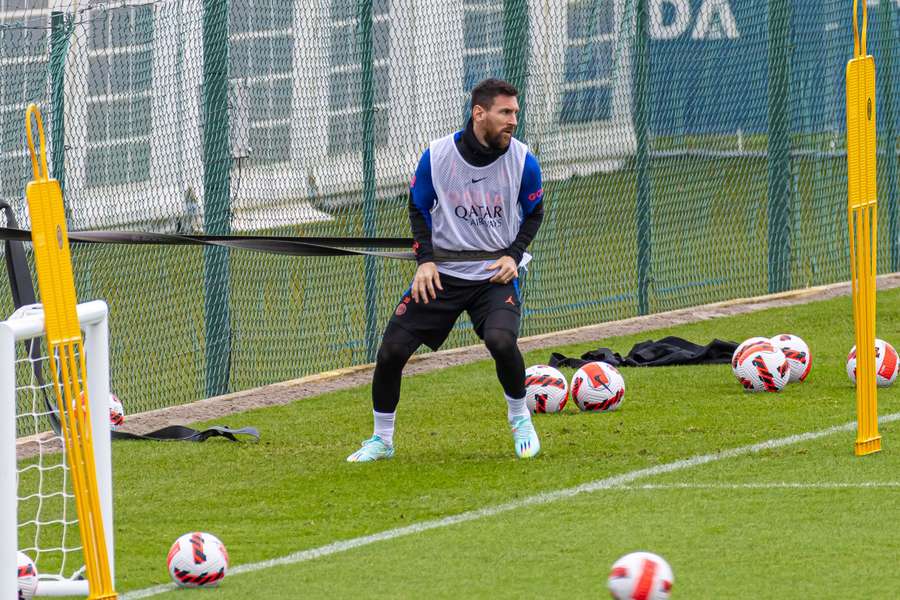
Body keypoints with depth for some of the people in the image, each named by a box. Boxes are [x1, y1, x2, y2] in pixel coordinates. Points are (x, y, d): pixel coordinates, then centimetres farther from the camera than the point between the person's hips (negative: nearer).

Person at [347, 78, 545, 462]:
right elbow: (418, 209, 6)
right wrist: (425, 259, -8)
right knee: (392, 349, -8)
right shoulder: (436, 156, -10)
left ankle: (519, 417, 0)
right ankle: (381, 439, 14)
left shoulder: (522, 161, -9)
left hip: (495, 275, -1)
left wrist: (513, 255, -7)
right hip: (442, 275, 1)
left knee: (501, 340, -29)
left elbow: (534, 212, 8)